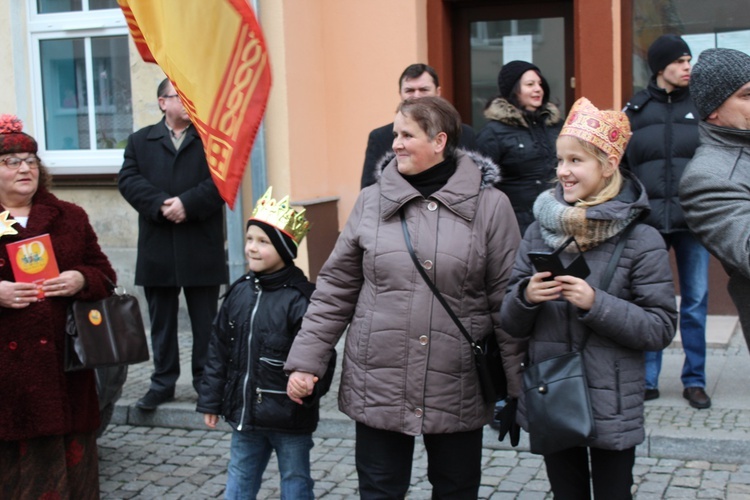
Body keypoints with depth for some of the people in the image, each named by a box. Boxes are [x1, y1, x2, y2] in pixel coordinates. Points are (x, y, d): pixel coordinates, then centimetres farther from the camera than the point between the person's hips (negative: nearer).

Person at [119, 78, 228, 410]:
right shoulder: (141, 141, 10)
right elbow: (128, 180, -3)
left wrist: (187, 203, -18)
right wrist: (161, 204, -18)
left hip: (202, 249, -2)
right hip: (158, 249, 2)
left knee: (205, 320, 6)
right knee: (161, 319, 10)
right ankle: (163, 382, 20)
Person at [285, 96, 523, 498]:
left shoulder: (489, 205, -5)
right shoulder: (371, 202, 1)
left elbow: (507, 300, -3)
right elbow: (335, 290, 5)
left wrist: (516, 387, -3)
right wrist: (306, 360, -1)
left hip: (457, 390, -1)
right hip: (377, 386, 1)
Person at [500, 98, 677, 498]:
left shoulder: (641, 240, -8)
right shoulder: (539, 231, 3)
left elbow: (661, 329, -11)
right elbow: (511, 323, 7)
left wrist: (596, 304, -22)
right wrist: (526, 297, -15)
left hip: (612, 408, -3)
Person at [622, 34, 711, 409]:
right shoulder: (635, 110, 6)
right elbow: (621, 165, 7)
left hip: (693, 219, 0)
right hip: (648, 222, 0)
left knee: (695, 301, 4)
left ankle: (694, 380, 15)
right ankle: (647, 380, 15)